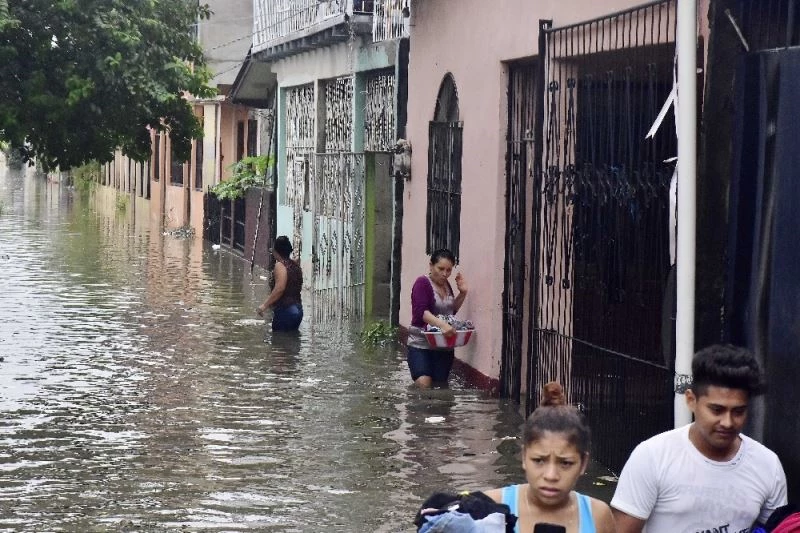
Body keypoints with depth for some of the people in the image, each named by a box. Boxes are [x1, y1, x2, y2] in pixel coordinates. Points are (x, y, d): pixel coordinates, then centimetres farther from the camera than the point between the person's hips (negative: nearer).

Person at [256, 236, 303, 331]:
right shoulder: (296, 266, 14)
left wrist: (265, 305, -20)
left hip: (284, 310, -9)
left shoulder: (280, 265, -12)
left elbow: (279, 288, -23)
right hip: (298, 309, 9)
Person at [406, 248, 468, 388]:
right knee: (424, 385, -21)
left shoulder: (446, 285, 13)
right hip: (421, 344, -7)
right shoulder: (422, 283, -9)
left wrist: (462, 293, 8)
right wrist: (442, 324, -37)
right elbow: (421, 312, -22)